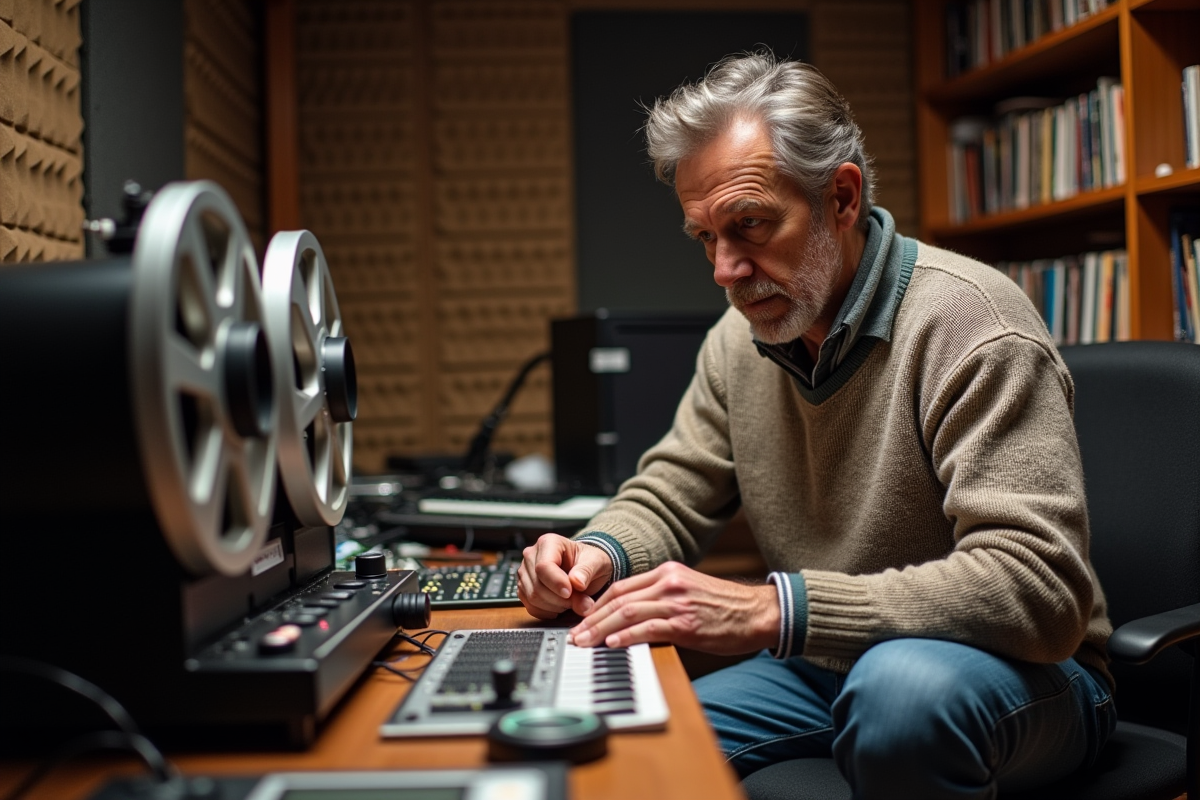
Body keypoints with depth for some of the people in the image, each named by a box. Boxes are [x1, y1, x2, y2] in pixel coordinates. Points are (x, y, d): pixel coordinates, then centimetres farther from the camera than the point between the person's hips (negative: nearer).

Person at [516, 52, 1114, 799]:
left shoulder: (971, 323, -21)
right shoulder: (739, 340, 2)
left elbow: (1040, 588, -30)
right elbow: (671, 493, 12)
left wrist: (770, 610, -37)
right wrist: (601, 554, -13)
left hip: (1019, 670, -5)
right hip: (832, 665, 5)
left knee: (901, 688, -38)